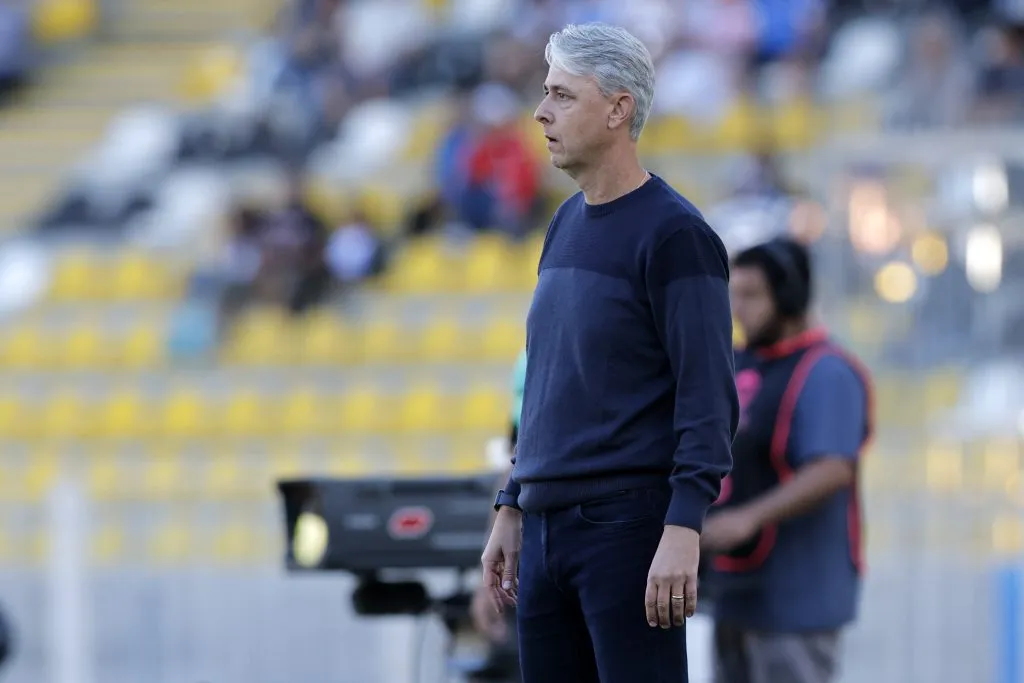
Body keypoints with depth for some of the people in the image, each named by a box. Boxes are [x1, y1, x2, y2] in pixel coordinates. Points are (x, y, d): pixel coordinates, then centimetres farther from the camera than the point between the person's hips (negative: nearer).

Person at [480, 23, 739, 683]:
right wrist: (512, 508, 18)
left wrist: (683, 529, -22)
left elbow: (709, 400, -15)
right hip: (546, 528, 8)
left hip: (629, 524, -8)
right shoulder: (566, 226, 16)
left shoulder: (674, 234, -10)